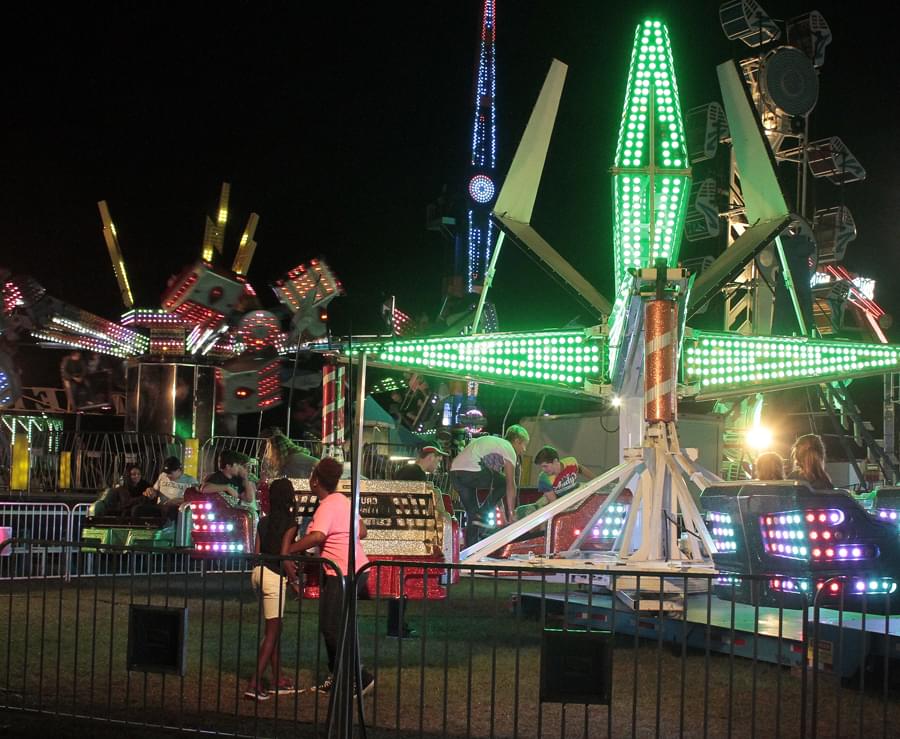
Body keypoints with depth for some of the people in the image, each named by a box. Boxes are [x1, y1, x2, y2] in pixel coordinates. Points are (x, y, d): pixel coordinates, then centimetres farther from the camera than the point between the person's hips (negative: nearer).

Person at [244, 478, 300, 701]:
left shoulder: (264, 522, 10)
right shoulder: (290, 523, -9)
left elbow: (257, 552, 9)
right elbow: (284, 556, -17)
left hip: (259, 572, 7)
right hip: (274, 576, -7)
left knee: (273, 629, 18)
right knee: (272, 632, -2)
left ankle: (278, 680, 24)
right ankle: (255, 684, -9)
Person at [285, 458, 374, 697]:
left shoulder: (327, 506, -15)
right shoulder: (342, 500, 15)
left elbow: (317, 536, -32)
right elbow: (361, 531, 22)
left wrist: (288, 550, -24)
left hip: (343, 572, -10)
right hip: (356, 569, 10)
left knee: (332, 629, -6)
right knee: (330, 627, 16)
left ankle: (361, 678, -6)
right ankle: (336, 678, 21)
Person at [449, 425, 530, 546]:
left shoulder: (494, 442, 33)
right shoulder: (509, 450, 7)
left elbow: (494, 479, 35)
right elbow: (510, 485, 4)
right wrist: (511, 513, 8)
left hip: (454, 472, 8)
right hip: (471, 471, -8)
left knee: (471, 513, 17)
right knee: (504, 484, 12)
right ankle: (481, 515, 4)